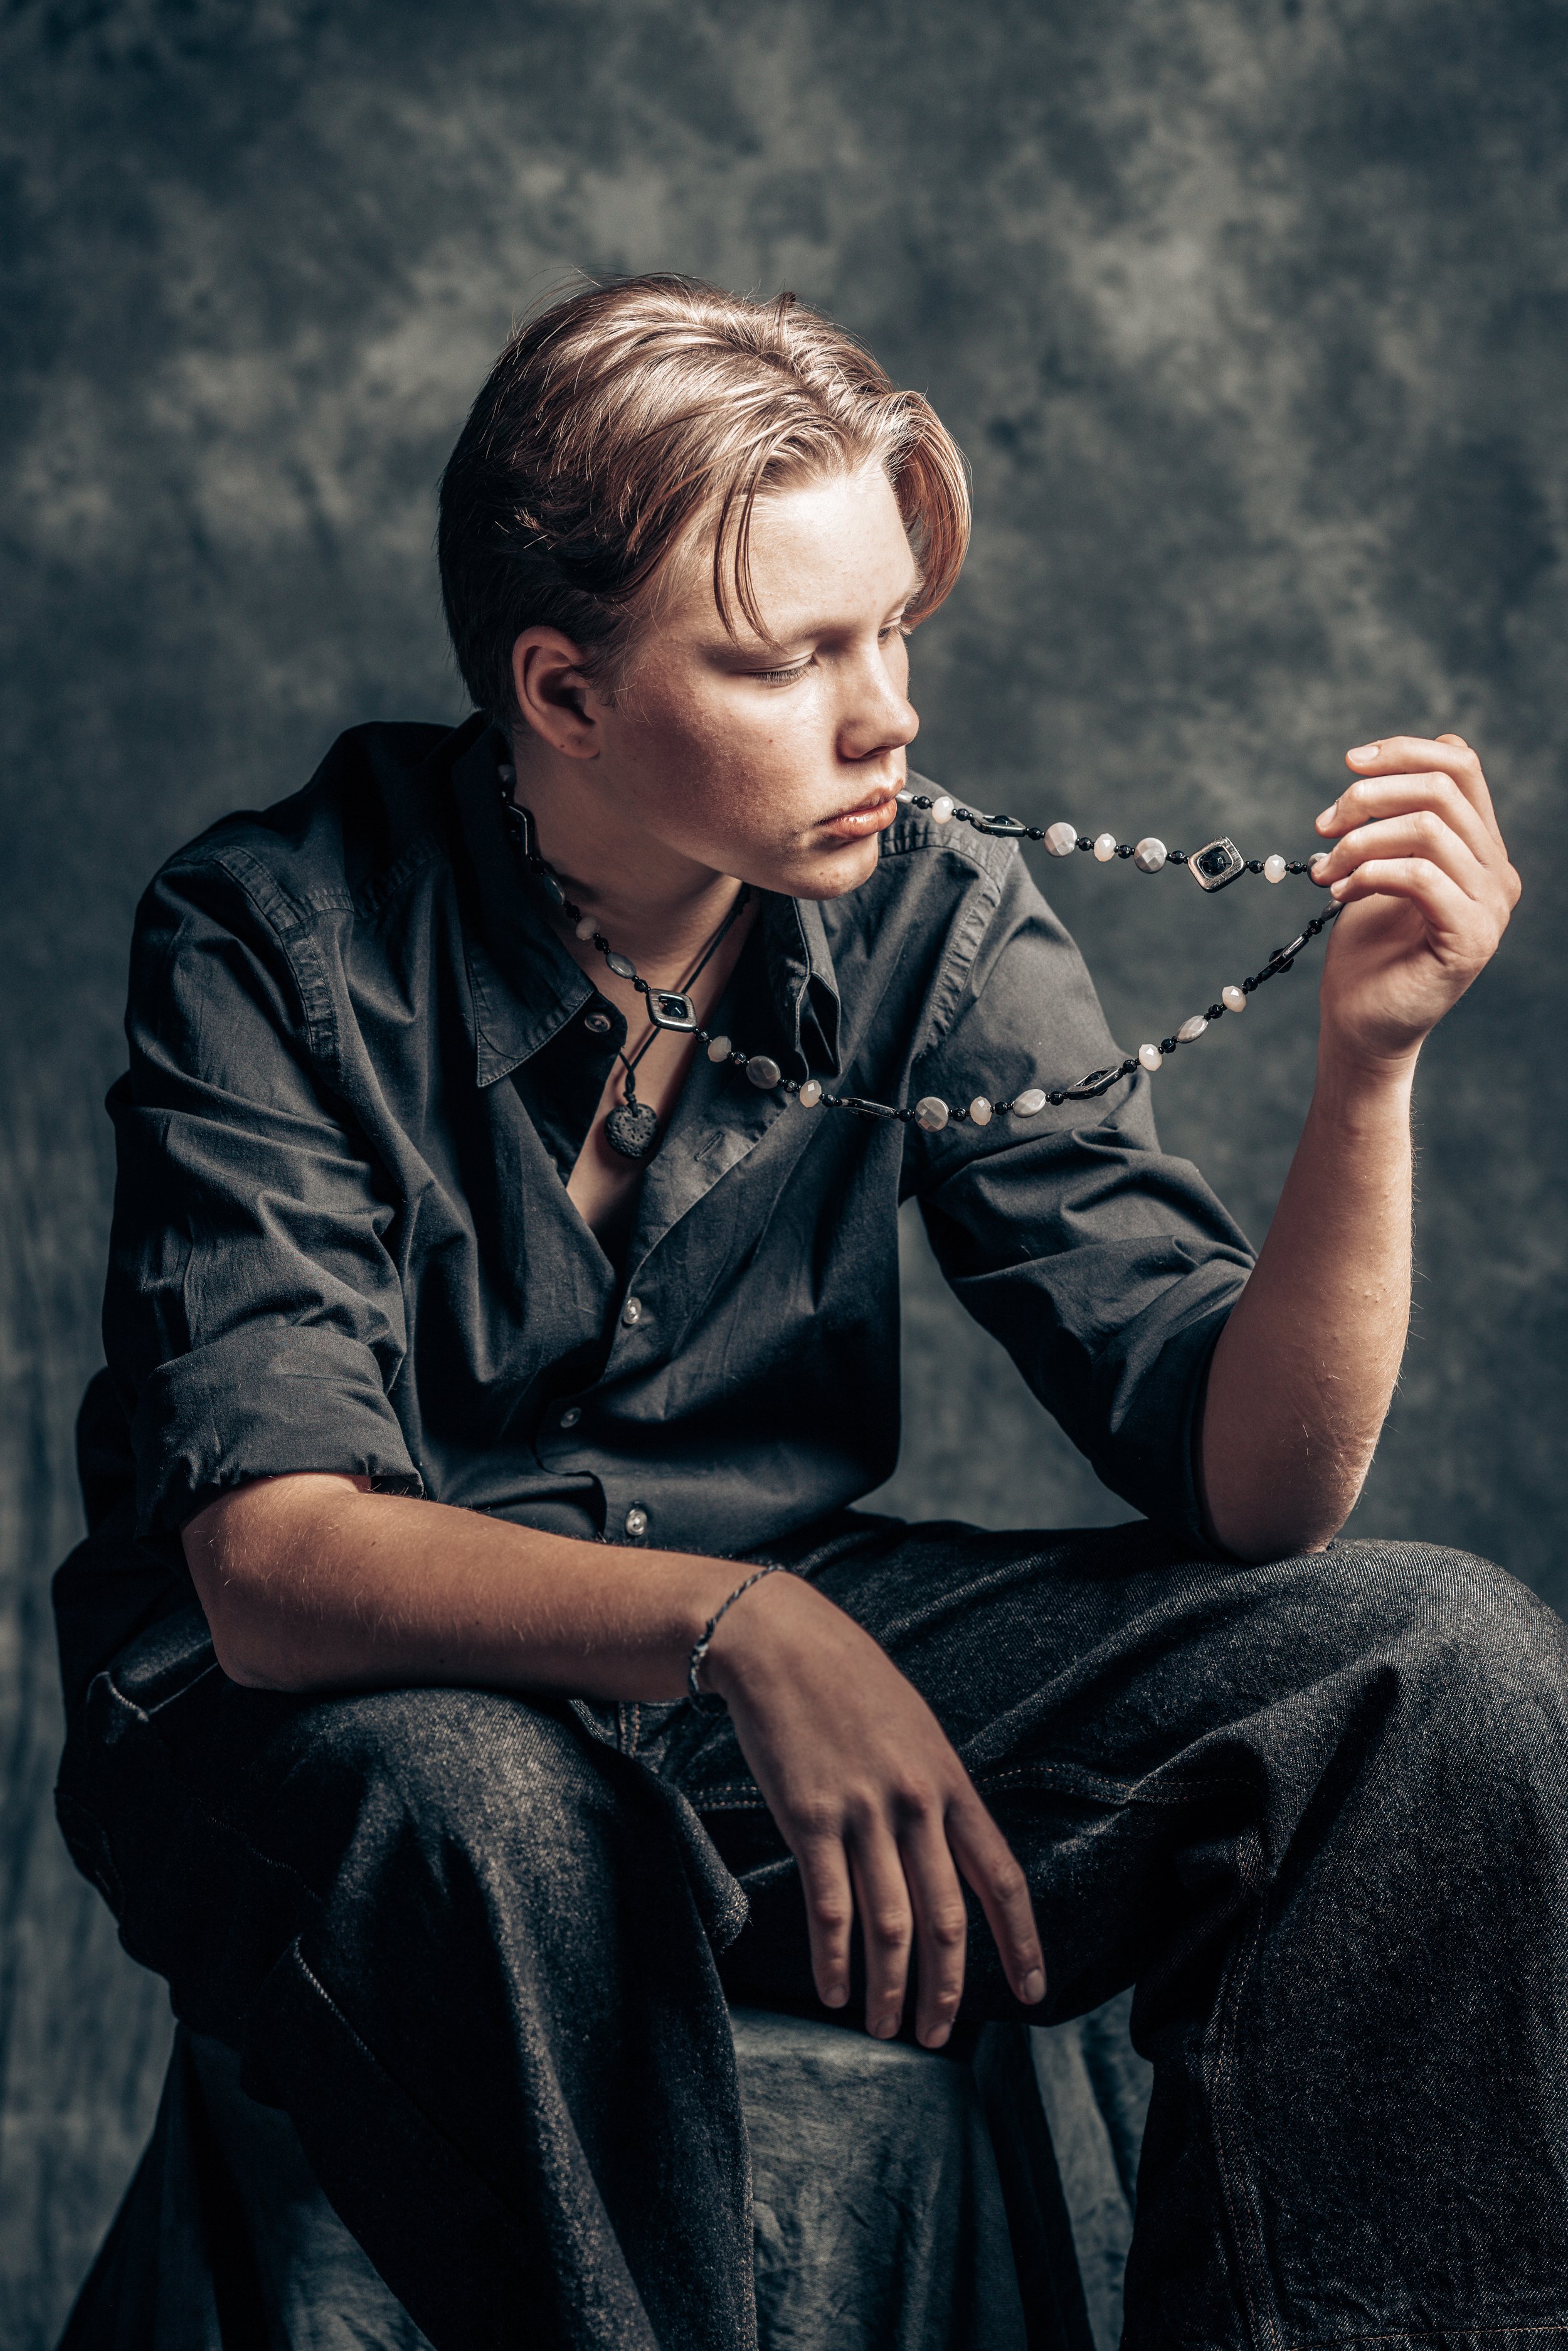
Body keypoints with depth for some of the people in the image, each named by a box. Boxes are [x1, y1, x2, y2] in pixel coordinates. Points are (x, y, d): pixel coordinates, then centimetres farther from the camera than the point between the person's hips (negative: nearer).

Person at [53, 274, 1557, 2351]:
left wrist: (1368, 1063, -25)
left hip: (790, 1666, 4)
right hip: (329, 1728, -4)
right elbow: (275, 1570, -28)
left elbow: (1254, 1482, -10)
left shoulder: (935, 921, -7)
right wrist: (736, 1628, -44)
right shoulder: (278, 948, -17)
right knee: (495, 1819, -40)